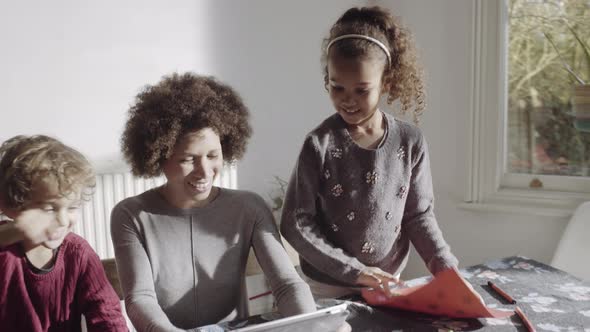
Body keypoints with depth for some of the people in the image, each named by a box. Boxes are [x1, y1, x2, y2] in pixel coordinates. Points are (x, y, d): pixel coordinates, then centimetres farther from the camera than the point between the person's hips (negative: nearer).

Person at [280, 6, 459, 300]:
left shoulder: (410, 142, -7)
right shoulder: (319, 144, -16)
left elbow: (418, 215, 1)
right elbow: (295, 223, -14)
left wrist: (444, 266, -12)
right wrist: (353, 271, -18)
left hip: (388, 287, 3)